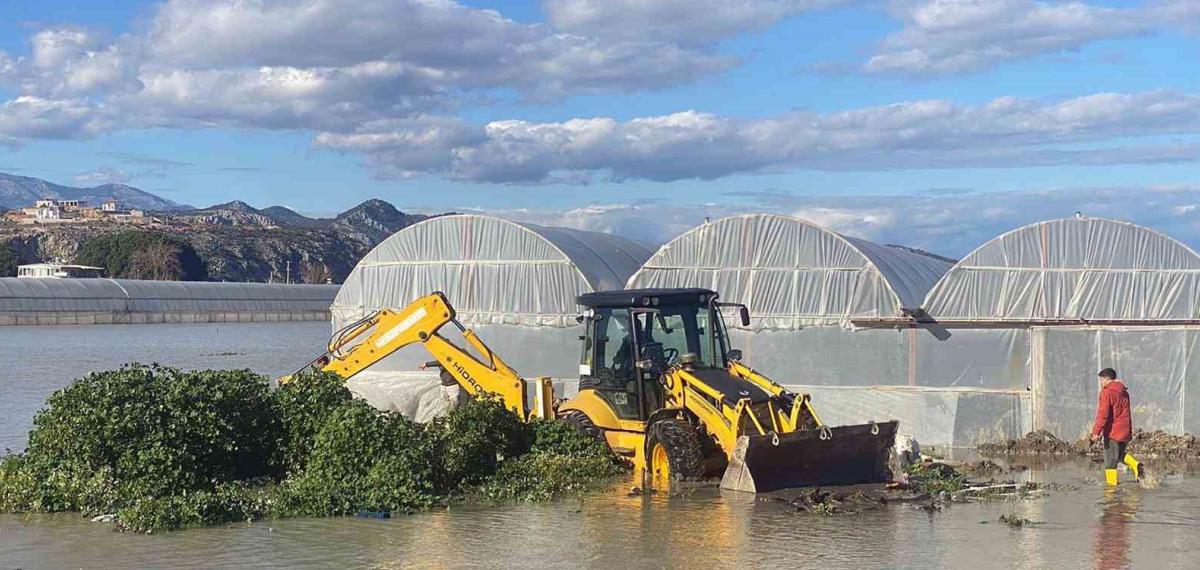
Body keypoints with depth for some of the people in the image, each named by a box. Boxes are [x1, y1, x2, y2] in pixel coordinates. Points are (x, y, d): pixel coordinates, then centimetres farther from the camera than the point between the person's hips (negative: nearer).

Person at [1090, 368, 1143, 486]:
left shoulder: (1107, 392, -12)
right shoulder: (1124, 391, 14)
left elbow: (1103, 414, -20)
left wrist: (1096, 431, -21)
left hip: (1113, 431, -8)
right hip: (1126, 431, 8)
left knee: (1110, 461, -1)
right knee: (1120, 454, 24)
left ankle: (1112, 484, -3)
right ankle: (1135, 465, 0)